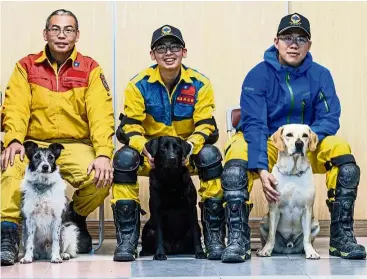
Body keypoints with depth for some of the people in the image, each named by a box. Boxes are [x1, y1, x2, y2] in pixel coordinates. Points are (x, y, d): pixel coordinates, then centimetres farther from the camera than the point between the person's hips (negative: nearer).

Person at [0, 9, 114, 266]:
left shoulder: (90, 69, 4)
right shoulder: (26, 67, 8)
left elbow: (101, 115, -7)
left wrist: (103, 155, -22)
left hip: (76, 146, 0)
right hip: (34, 144, 0)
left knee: (101, 178, -27)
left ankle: (76, 219, 5)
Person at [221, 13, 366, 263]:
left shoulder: (320, 75, -4)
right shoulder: (258, 75, -11)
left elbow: (329, 119, -9)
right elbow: (254, 125, -18)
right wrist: (261, 169, -31)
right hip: (266, 146, -2)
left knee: (340, 148, -25)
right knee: (238, 150, -33)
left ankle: (342, 237, -19)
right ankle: (238, 239, -33)